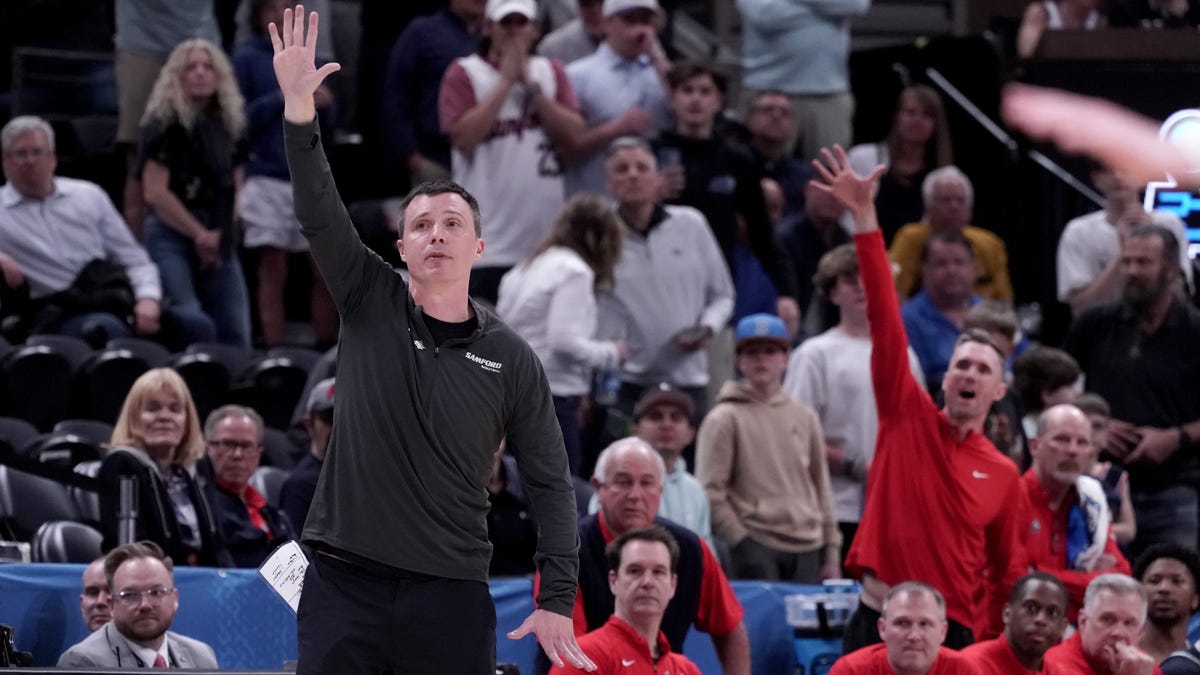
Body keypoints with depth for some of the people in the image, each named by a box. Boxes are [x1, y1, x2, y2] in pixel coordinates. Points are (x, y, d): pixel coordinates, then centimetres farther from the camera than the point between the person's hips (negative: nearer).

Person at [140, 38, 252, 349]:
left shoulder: (227, 124, 15)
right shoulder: (165, 123, -5)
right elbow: (155, 193, -10)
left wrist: (223, 233, 4)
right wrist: (199, 234, -8)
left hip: (218, 239, 6)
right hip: (172, 234, -6)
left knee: (235, 333, 0)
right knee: (193, 325, -21)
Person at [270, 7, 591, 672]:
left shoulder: (511, 360, 3)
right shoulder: (370, 305, 4)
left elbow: (550, 483, 4)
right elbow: (319, 215, -9)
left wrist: (556, 599, -4)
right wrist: (299, 108, -24)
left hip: (452, 593, 0)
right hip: (345, 584, 0)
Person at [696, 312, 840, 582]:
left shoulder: (805, 417, 15)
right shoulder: (724, 420, 0)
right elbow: (710, 494, -5)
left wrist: (832, 553, 13)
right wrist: (742, 542, -11)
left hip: (807, 549, 5)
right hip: (759, 549, -5)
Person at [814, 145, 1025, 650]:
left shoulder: (1002, 475, 9)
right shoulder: (908, 418, 4)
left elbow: (1008, 577, 15)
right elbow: (885, 322, -3)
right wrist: (864, 217, -9)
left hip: (956, 634, 1)